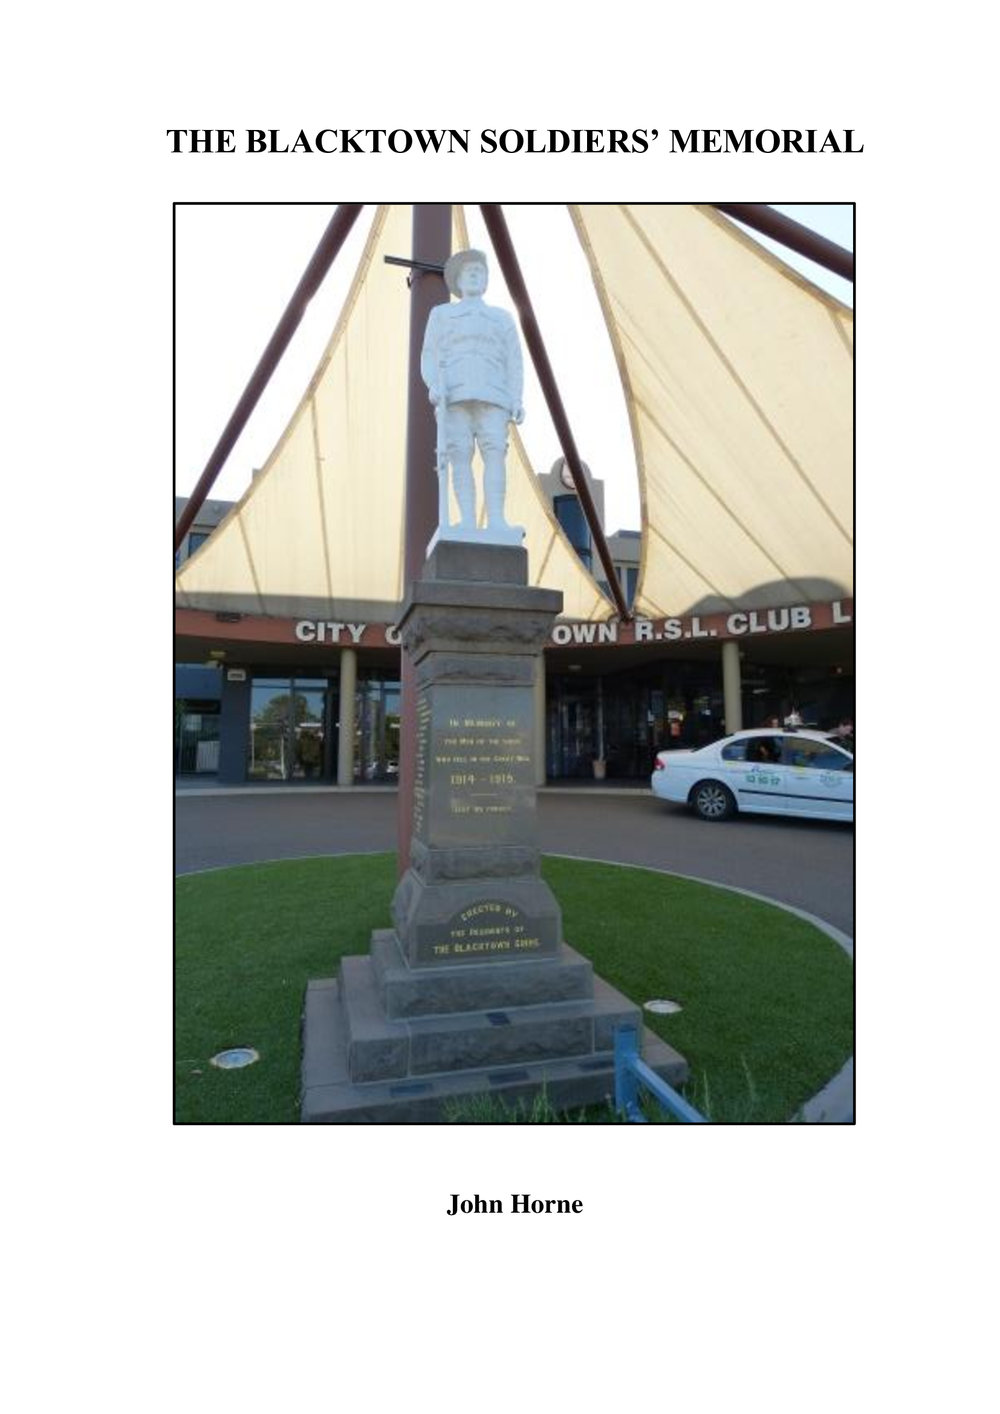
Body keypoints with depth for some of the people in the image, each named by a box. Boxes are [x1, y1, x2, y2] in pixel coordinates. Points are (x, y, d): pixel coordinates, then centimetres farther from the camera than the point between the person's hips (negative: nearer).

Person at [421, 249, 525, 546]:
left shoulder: (502, 318, 27)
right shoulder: (441, 314, 24)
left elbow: (514, 363, 15)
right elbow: (429, 357, 11)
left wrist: (517, 400, -3)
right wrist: (434, 385, -12)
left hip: (491, 397, 1)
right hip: (454, 396, 0)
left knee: (495, 454, -19)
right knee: (460, 456, -16)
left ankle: (496, 523, -30)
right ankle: (467, 523, -23)